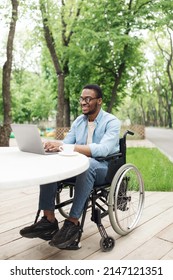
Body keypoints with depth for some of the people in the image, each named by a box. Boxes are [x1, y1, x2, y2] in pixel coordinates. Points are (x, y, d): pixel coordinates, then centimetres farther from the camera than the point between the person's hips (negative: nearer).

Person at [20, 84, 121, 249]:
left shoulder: (112, 122, -10)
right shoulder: (78, 121, 10)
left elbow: (103, 149, -28)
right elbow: (66, 143, 3)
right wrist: (55, 146, -23)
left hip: (103, 168, -5)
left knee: (87, 164, -39)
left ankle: (73, 222, -28)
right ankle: (49, 220, -19)